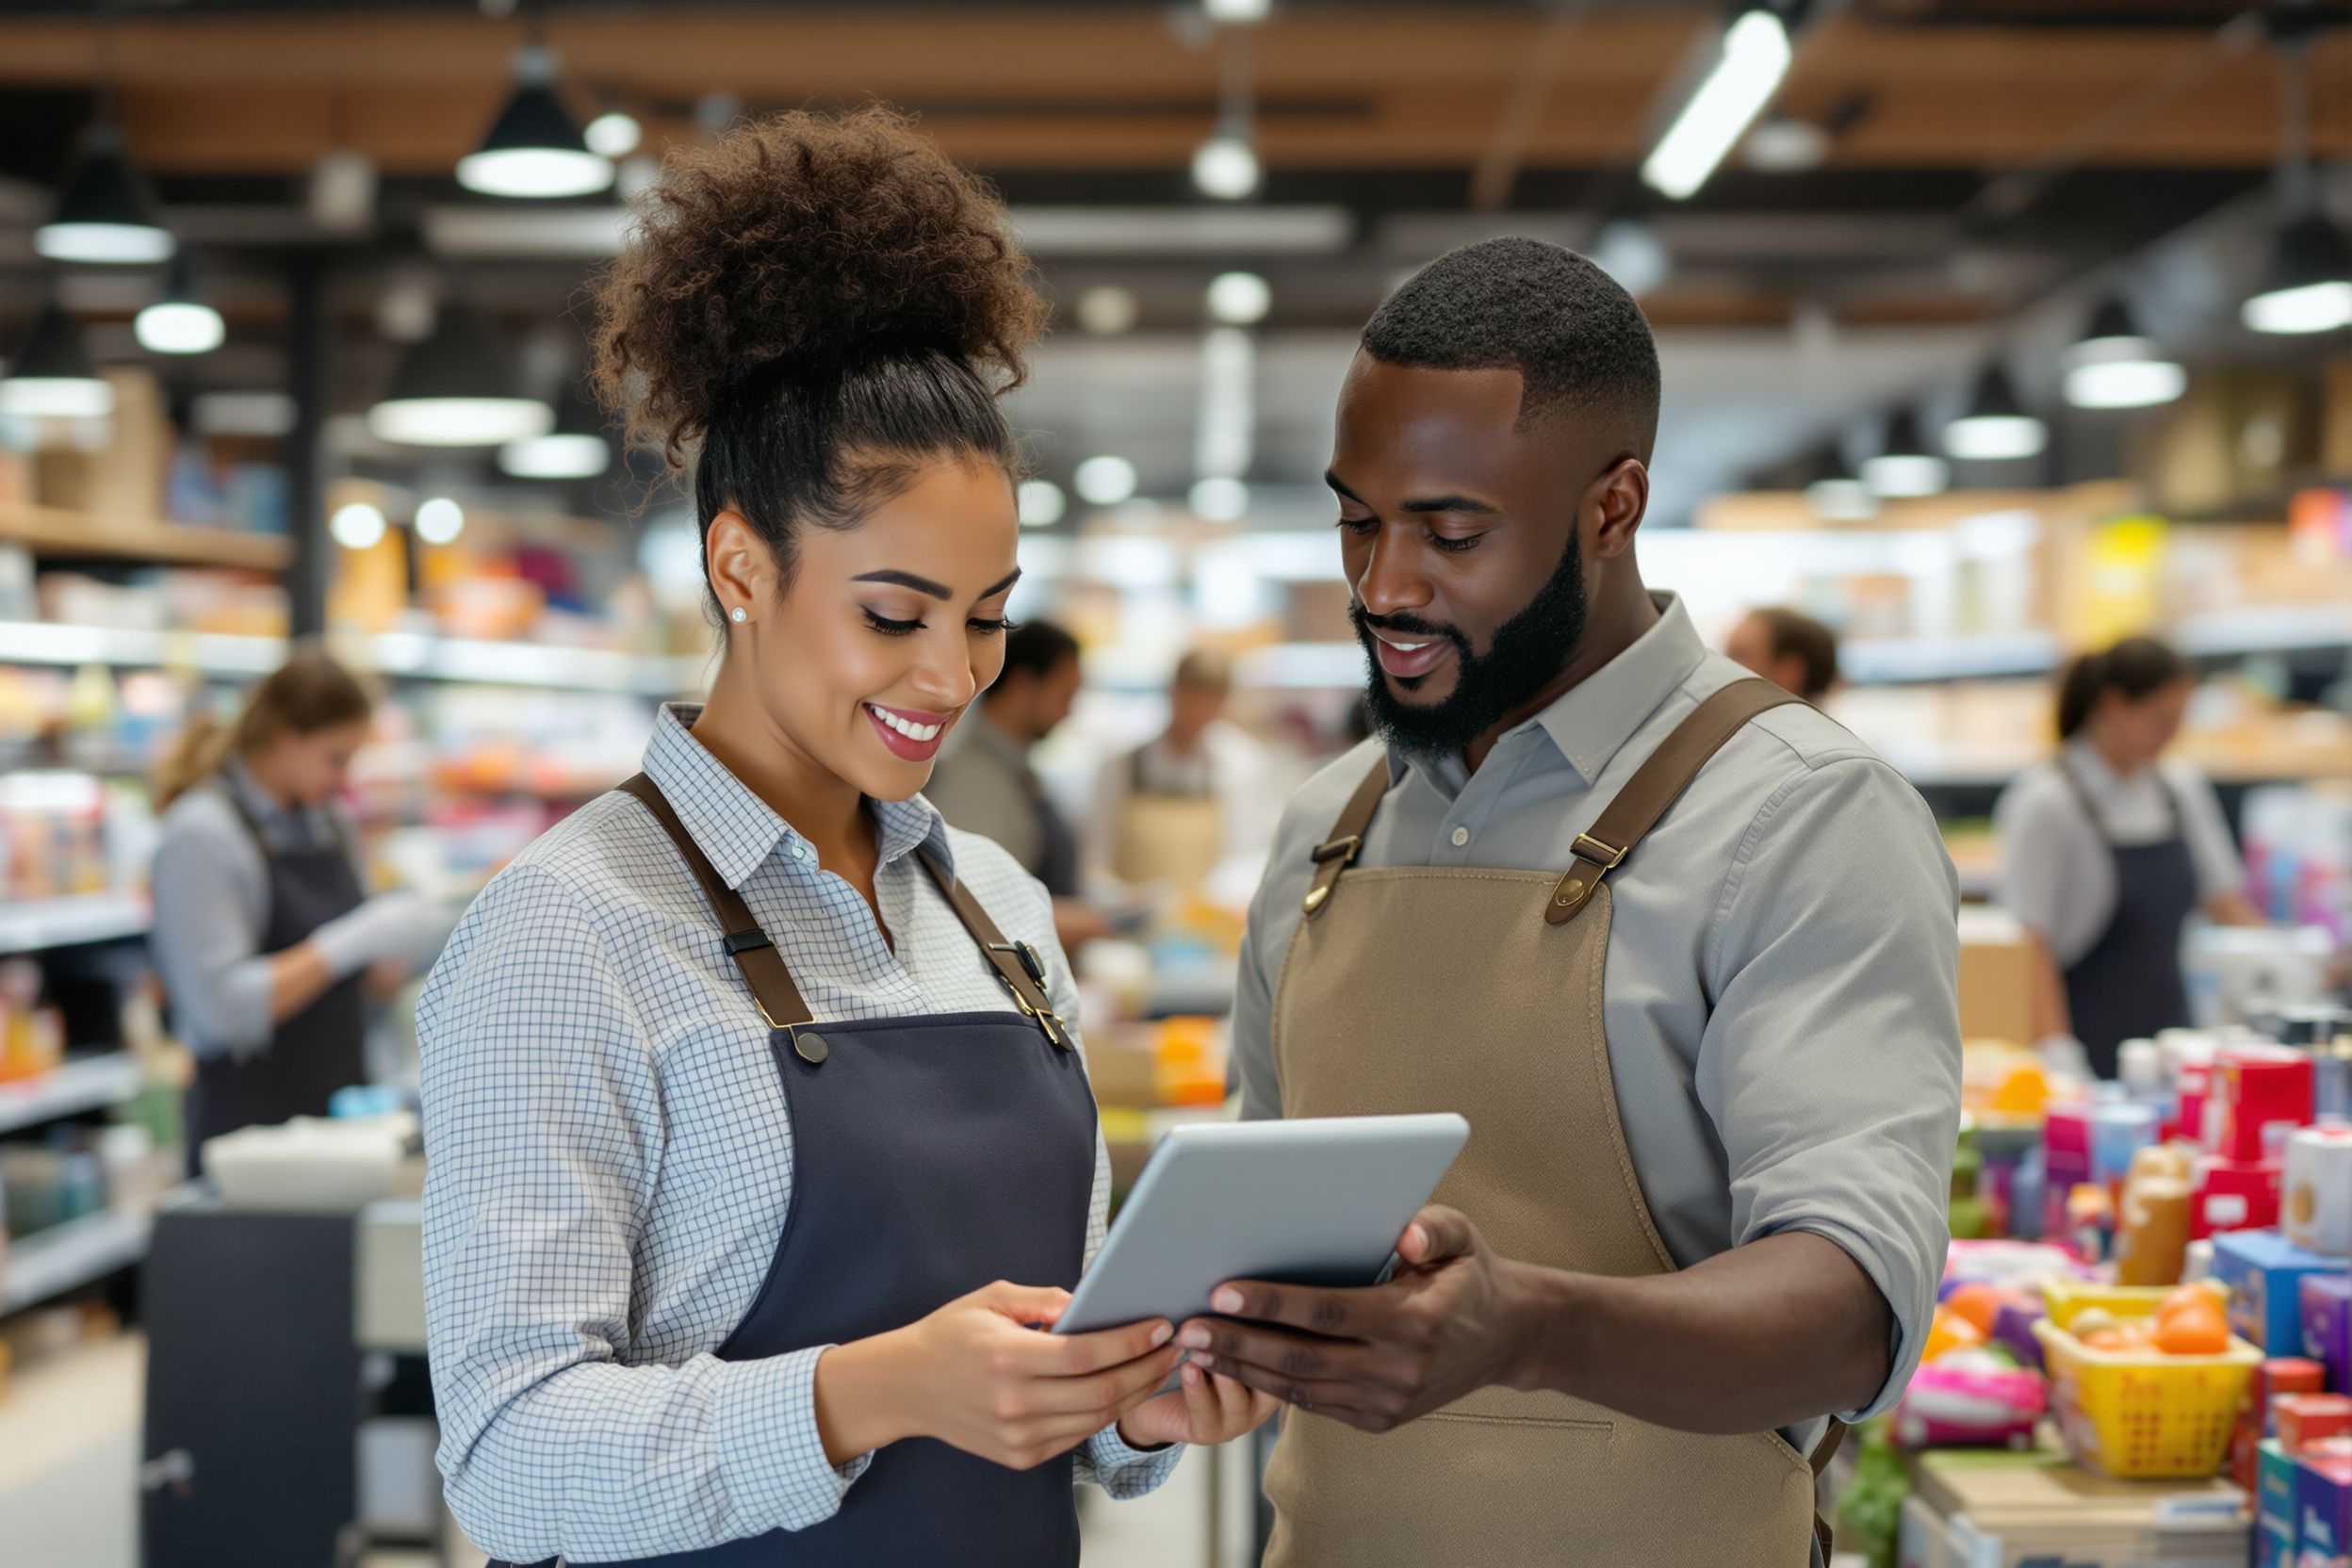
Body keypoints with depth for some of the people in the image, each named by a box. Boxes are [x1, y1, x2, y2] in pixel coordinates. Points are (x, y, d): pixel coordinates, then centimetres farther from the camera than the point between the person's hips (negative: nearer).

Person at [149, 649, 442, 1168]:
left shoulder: (329, 822, 10)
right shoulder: (200, 834, -12)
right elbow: (223, 1006, -20)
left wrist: (403, 953, -4)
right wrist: (355, 940, -21)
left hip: (345, 1107, 6)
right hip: (252, 1121, -6)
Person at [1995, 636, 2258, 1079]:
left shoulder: (2182, 789, 9)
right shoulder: (2046, 802, -10)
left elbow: (2226, 902, 14)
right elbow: (2034, 945, -13)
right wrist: (2057, 1056, -19)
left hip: (2169, 1030, 6)